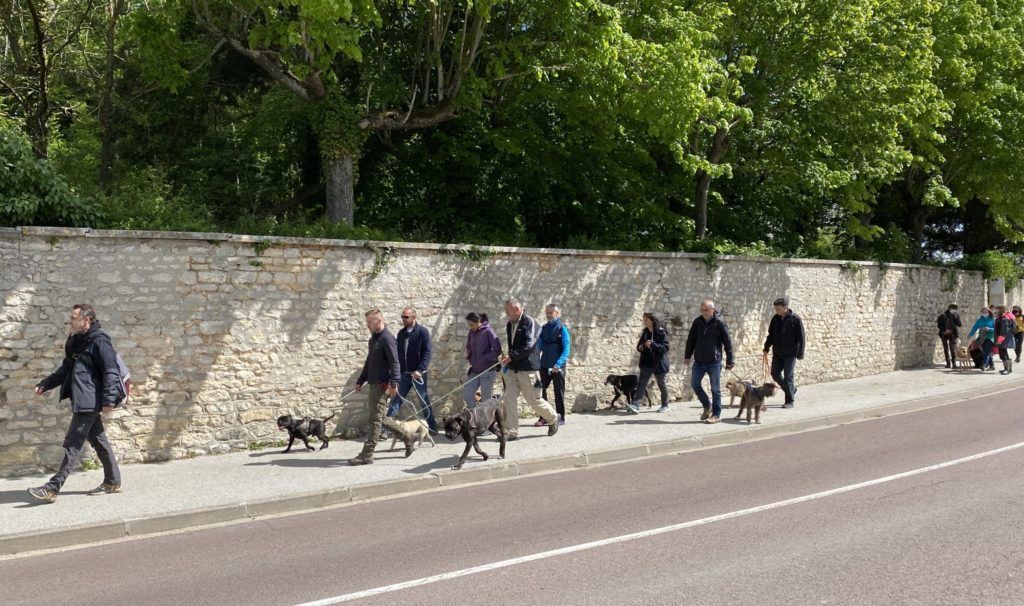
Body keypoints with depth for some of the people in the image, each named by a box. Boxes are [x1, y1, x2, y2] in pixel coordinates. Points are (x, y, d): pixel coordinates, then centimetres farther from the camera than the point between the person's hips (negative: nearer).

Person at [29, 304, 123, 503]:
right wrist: (45, 384, 11)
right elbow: (66, 369, 22)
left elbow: (110, 372, -17)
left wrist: (109, 400, -22)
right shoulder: (75, 341, 14)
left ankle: (53, 488, -4)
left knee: (73, 444, -6)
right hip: (82, 402, 9)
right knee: (97, 440, 14)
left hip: (90, 402, -9)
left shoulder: (99, 341, -14)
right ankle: (112, 482, 23)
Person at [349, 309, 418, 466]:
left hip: (383, 385, -10)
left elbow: (394, 363, -20)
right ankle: (408, 438, 27)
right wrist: (360, 381, 24)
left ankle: (367, 455, -1)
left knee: (375, 420, -5)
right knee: (381, 418, 15)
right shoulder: (373, 339, 17)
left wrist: (393, 383, -28)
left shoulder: (387, 339, -13)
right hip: (374, 385, 10)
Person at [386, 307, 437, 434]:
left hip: (418, 374, -5)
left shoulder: (422, 331, -6)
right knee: (396, 400, 3)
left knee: (424, 401, 2)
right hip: (404, 374, 5)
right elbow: (399, 353, 14)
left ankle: (432, 427, 13)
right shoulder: (401, 333, 11)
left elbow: (427, 352, -12)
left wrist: (420, 370, -21)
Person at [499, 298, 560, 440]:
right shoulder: (509, 325, 14)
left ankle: (553, 419, 27)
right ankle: (511, 432, 2)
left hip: (527, 368, -7)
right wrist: (508, 358, 13)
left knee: (533, 399, 2)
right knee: (508, 399, -2)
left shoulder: (529, 322, -12)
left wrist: (512, 356, -24)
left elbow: (529, 346, -21)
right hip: (512, 368, 7)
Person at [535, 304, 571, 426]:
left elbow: (566, 349, -13)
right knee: (542, 390, 3)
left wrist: (558, 364, -26)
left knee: (559, 392, 3)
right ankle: (544, 417, 9)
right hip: (544, 365, 5)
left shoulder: (562, 329, -7)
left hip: (558, 367, -5)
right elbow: (539, 347, 10)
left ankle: (561, 417, 12)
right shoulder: (544, 329, 7)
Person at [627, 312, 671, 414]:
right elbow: (640, 344, 20)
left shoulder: (661, 333, -10)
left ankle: (665, 405, 25)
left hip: (659, 363, -5)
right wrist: (640, 347, -4)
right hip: (646, 363, 5)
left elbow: (665, 347, -18)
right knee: (642, 383, -7)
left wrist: (653, 345, -29)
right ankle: (635, 405, -17)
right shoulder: (645, 332, 9)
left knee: (661, 384, 8)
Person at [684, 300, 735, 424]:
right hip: (699, 361, 5)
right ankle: (707, 406, 27)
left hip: (714, 362, -5)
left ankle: (716, 414, 10)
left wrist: (729, 361, -5)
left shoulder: (719, 323, -9)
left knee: (715, 389, 1)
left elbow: (728, 342, -6)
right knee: (694, 384, 7)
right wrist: (687, 356, 8)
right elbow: (691, 339, 11)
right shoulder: (697, 322, 3)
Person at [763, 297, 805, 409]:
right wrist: (766, 349, 9)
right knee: (775, 373, 7)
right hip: (777, 353, 6)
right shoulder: (775, 319, 4)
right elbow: (771, 335, 14)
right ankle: (791, 390, 27)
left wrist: (800, 354, -13)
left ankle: (790, 401, 5)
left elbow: (801, 338, -10)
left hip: (790, 354, -6)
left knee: (788, 376, -4)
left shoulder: (795, 319, -12)